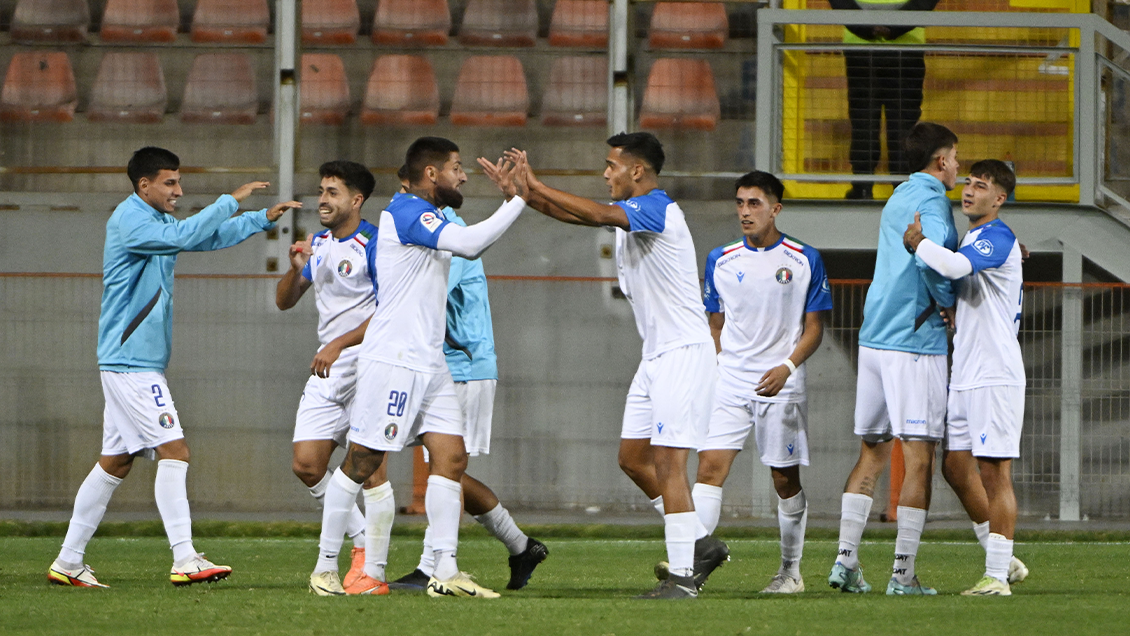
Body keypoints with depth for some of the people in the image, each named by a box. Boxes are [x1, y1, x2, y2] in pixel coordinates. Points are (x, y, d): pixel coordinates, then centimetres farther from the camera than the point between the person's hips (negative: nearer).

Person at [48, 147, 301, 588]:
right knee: (173, 449, -15)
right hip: (131, 364, -10)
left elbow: (209, 236, 25)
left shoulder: (156, 220, 17)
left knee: (115, 462, 11)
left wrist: (263, 219, 15)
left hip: (140, 364, 10)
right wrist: (232, 200, -22)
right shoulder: (129, 221, -14)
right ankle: (184, 560, -20)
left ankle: (68, 562, 15)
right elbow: (185, 236, -27)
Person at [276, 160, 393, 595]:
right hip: (327, 368, 8)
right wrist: (296, 269, -5)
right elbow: (284, 301, 16)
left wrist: (339, 344, -22)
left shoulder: (374, 245, -11)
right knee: (306, 465, 1)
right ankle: (363, 542, 16)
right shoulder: (319, 245, 14)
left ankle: (374, 571, -9)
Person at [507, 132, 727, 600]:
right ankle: (700, 544, 19)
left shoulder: (657, 209, -16)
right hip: (656, 354, 10)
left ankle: (683, 575, -12)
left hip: (683, 350, -10)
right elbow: (568, 213, 11)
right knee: (633, 457, 11)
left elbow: (596, 214, -31)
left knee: (667, 461, -13)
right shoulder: (629, 212, 13)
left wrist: (535, 187, -25)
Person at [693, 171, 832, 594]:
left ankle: (791, 571, 17)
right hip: (728, 383, 2)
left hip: (780, 386, -2)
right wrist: (711, 374, 11)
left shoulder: (804, 261, -1)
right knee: (710, 466, -13)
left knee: (786, 479, 4)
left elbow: (814, 328, 0)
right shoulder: (721, 261, 8)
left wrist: (786, 367, -15)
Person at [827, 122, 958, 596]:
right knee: (918, 458, -5)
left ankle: (846, 559, 6)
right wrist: (952, 305, -10)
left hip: (874, 338, 8)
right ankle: (903, 573, -7)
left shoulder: (898, 200, 19)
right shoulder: (930, 200, -9)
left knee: (871, 452, 12)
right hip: (916, 343, -8)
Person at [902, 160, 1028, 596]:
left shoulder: (998, 240, -13)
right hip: (965, 375, 10)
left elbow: (956, 266, -31)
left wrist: (918, 243, -16)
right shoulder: (972, 240, 18)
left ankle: (998, 576, -6)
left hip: (996, 375, -10)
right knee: (956, 467, 11)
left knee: (994, 473, -8)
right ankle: (1003, 560, 20)